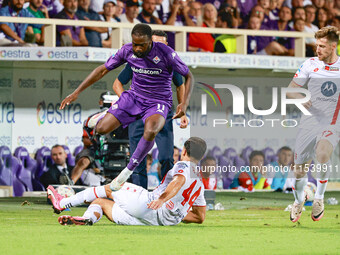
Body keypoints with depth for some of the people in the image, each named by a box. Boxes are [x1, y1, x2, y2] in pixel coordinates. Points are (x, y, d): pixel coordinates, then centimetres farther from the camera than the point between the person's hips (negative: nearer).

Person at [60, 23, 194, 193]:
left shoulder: (166, 53, -20)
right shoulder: (127, 51, -10)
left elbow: (188, 76, -8)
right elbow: (103, 70, 0)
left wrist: (185, 103, -22)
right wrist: (76, 92, -2)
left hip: (158, 102, -4)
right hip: (134, 97, 4)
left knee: (150, 131, -37)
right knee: (101, 129, -13)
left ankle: (129, 170, -17)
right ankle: (107, 115, 27)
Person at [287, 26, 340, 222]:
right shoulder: (310, 65, 1)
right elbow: (290, 90, 2)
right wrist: (300, 98, -19)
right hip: (309, 123, 2)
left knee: (322, 154, -32)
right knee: (299, 170, 4)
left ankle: (319, 197, -11)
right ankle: (299, 201, 36)